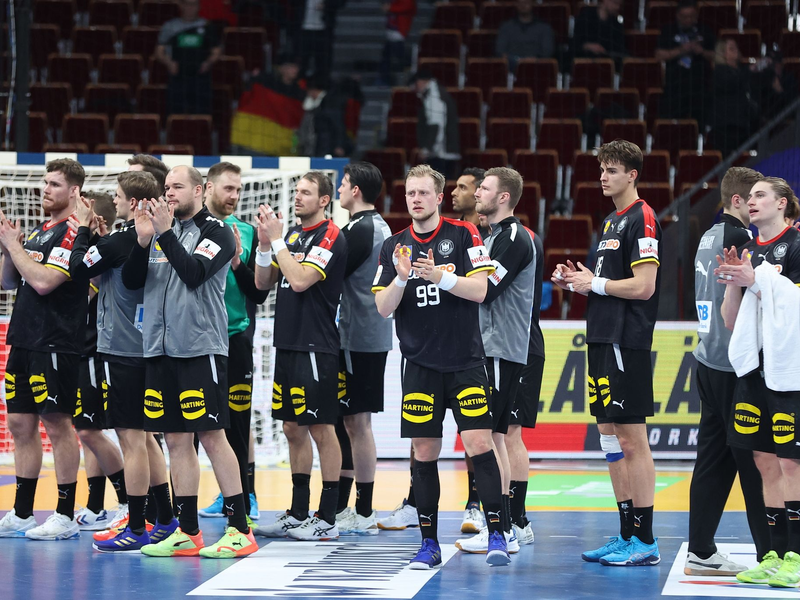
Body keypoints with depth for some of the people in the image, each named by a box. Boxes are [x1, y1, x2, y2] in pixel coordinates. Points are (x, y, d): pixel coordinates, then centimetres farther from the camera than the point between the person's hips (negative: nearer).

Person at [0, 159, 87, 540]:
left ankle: (65, 516, 0)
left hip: (55, 346, -9)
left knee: (57, 424, -5)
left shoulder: (73, 233, -10)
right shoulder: (38, 232, 16)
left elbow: (43, 281, -20)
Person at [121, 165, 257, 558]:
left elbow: (194, 273, -17)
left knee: (211, 436, -7)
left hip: (200, 348, -6)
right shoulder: (159, 229, 14)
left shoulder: (216, 231, -2)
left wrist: (165, 233, -20)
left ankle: (239, 530, -4)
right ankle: (188, 533, 12)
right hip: (160, 349, 6)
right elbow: (131, 281, 7)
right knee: (176, 440, 7)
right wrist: (143, 240, -8)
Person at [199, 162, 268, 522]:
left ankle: (239, 497, 12)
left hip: (235, 338, 2)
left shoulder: (247, 233, 8)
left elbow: (259, 292, 6)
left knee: (236, 424, 3)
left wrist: (237, 262, -10)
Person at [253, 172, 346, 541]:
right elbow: (263, 283, 14)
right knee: (293, 429, 12)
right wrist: (265, 244, -1)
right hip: (287, 344, 8)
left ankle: (327, 520, -1)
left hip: (316, 347, -8)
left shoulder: (330, 238, -10)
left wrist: (277, 240, -14)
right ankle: (297, 514, 19)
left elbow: (300, 280, -20)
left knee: (321, 430, -4)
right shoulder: (292, 234, 14)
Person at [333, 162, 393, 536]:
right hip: (373, 337, 10)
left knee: (356, 421, -6)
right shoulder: (380, 227, 15)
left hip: (357, 338, -10)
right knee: (351, 421, 14)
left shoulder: (358, 230, -15)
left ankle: (364, 514, -3)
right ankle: (340, 508, 20)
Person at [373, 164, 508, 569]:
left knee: (480, 445, -10)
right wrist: (402, 278, -14)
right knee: (424, 453, 3)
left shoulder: (464, 235, -1)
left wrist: (439, 276, -22)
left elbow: (479, 290, -9)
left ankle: (497, 535, -3)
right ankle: (428, 543, 10)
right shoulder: (394, 247, 8)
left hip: (465, 362, -3)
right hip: (420, 365, 3)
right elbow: (383, 308, 4)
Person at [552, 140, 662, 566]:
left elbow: (643, 287, -18)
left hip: (627, 341, -10)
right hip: (602, 339, 10)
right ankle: (626, 536, 15)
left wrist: (595, 283, -9)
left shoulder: (642, 219, -11)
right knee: (610, 436, 10)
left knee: (632, 439, -8)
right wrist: (576, 282, 8)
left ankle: (645, 541, -5)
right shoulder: (611, 221, 18)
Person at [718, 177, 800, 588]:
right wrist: (734, 284, -2)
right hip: (754, 366, 7)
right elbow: (730, 322, 15)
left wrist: (755, 281, -16)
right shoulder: (747, 251, 15)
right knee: (766, 463, 7)